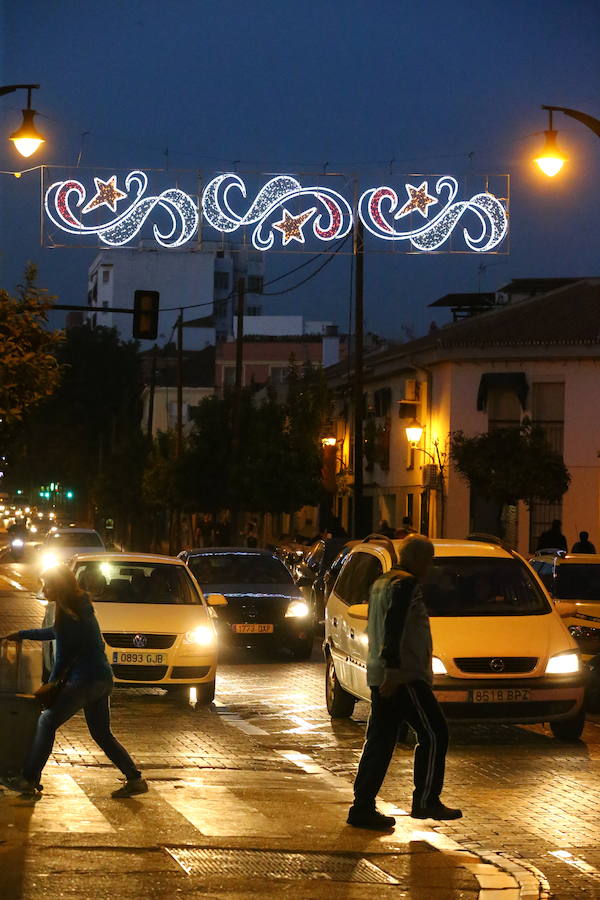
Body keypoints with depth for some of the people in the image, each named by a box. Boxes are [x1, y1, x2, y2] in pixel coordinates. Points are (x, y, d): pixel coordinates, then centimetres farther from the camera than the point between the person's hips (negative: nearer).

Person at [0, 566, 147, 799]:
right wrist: (20, 635, 33)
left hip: (85, 680, -9)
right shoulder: (82, 608, 13)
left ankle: (28, 779, -3)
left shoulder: (68, 616, -16)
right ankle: (134, 779, 10)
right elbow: (56, 633, 29)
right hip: (102, 679, 9)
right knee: (102, 734, 15)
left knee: (46, 722, -3)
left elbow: (63, 657, -10)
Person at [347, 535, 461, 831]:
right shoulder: (406, 584, -12)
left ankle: (362, 807, 7)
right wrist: (393, 670, -26)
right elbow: (394, 629, -22)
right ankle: (425, 801, -2)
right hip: (403, 678, -10)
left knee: (380, 740, 9)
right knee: (433, 734, -3)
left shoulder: (381, 583, 20)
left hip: (379, 676, 10)